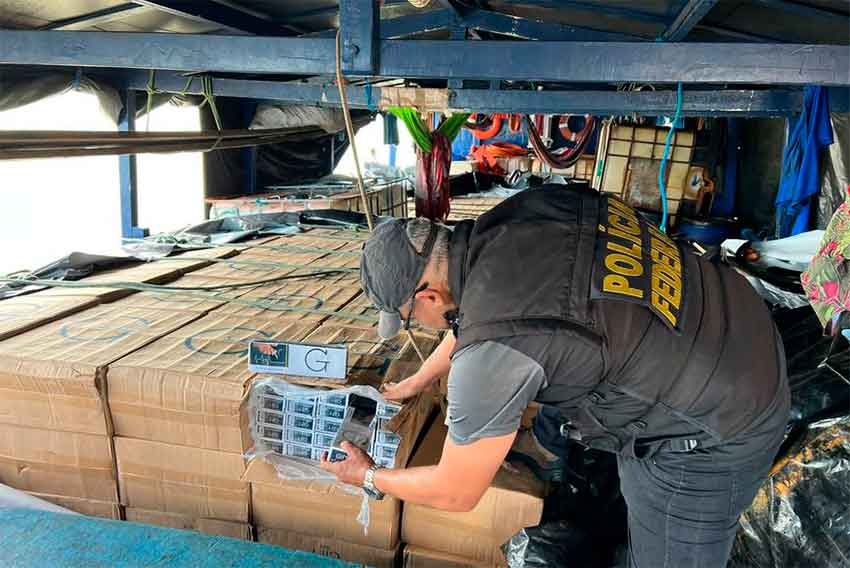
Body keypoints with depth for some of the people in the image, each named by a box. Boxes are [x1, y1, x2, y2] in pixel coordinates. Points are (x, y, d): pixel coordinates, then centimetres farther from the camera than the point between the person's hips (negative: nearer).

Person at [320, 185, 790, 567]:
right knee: (643, 508, 29)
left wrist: (368, 477, 3)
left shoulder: (494, 349, -33)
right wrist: (414, 383, 24)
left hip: (712, 432, -8)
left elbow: (456, 493, -16)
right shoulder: (518, 217, -10)